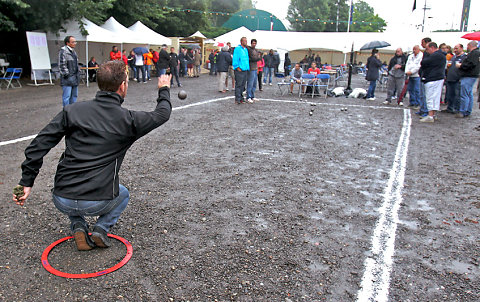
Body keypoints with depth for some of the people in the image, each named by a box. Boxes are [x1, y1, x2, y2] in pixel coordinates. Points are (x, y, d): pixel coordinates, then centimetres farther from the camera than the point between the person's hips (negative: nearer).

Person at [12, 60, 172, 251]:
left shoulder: (73, 110, 0)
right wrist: (164, 90, 30)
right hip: (98, 203, -2)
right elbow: (162, 114, 12)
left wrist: (27, 182, 4)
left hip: (61, 201, 2)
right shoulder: (128, 120, -5)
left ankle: (78, 227, 16)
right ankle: (101, 229, 10)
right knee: (123, 194, 33)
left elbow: (40, 143, -2)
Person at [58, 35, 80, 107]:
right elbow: (62, 64, -15)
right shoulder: (63, 51, -10)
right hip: (67, 78, -9)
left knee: (74, 95, 13)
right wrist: (66, 74, -16)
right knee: (67, 96, -7)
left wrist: (78, 73, 16)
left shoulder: (73, 51, 18)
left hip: (75, 77, 9)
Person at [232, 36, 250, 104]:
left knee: (243, 84, 11)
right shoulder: (237, 49, -6)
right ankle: (237, 99, -4)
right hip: (239, 70, -8)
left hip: (245, 70, 8)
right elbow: (235, 59, -11)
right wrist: (237, 67, -16)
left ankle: (241, 97, 19)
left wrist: (248, 67, 16)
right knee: (238, 85, -6)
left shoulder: (246, 49, 18)